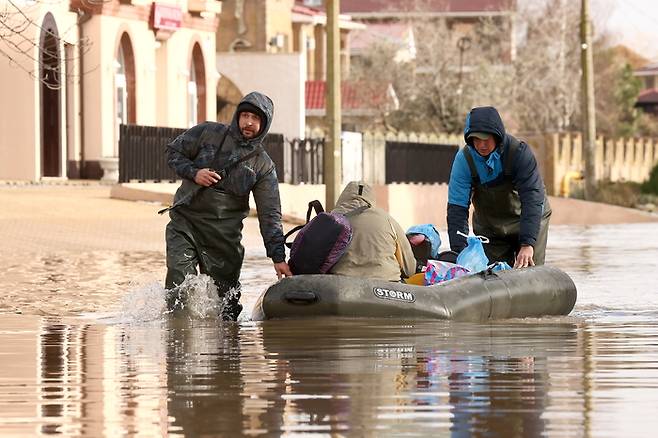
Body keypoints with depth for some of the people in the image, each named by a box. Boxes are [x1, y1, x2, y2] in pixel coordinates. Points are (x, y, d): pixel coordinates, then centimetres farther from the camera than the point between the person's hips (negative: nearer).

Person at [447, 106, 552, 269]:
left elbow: (532, 199, -32)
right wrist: (459, 252, -31)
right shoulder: (464, 159, -20)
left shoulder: (519, 152, -27)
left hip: (530, 221, -2)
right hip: (489, 228, 2)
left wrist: (527, 245, -42)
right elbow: (457, 208, -20)